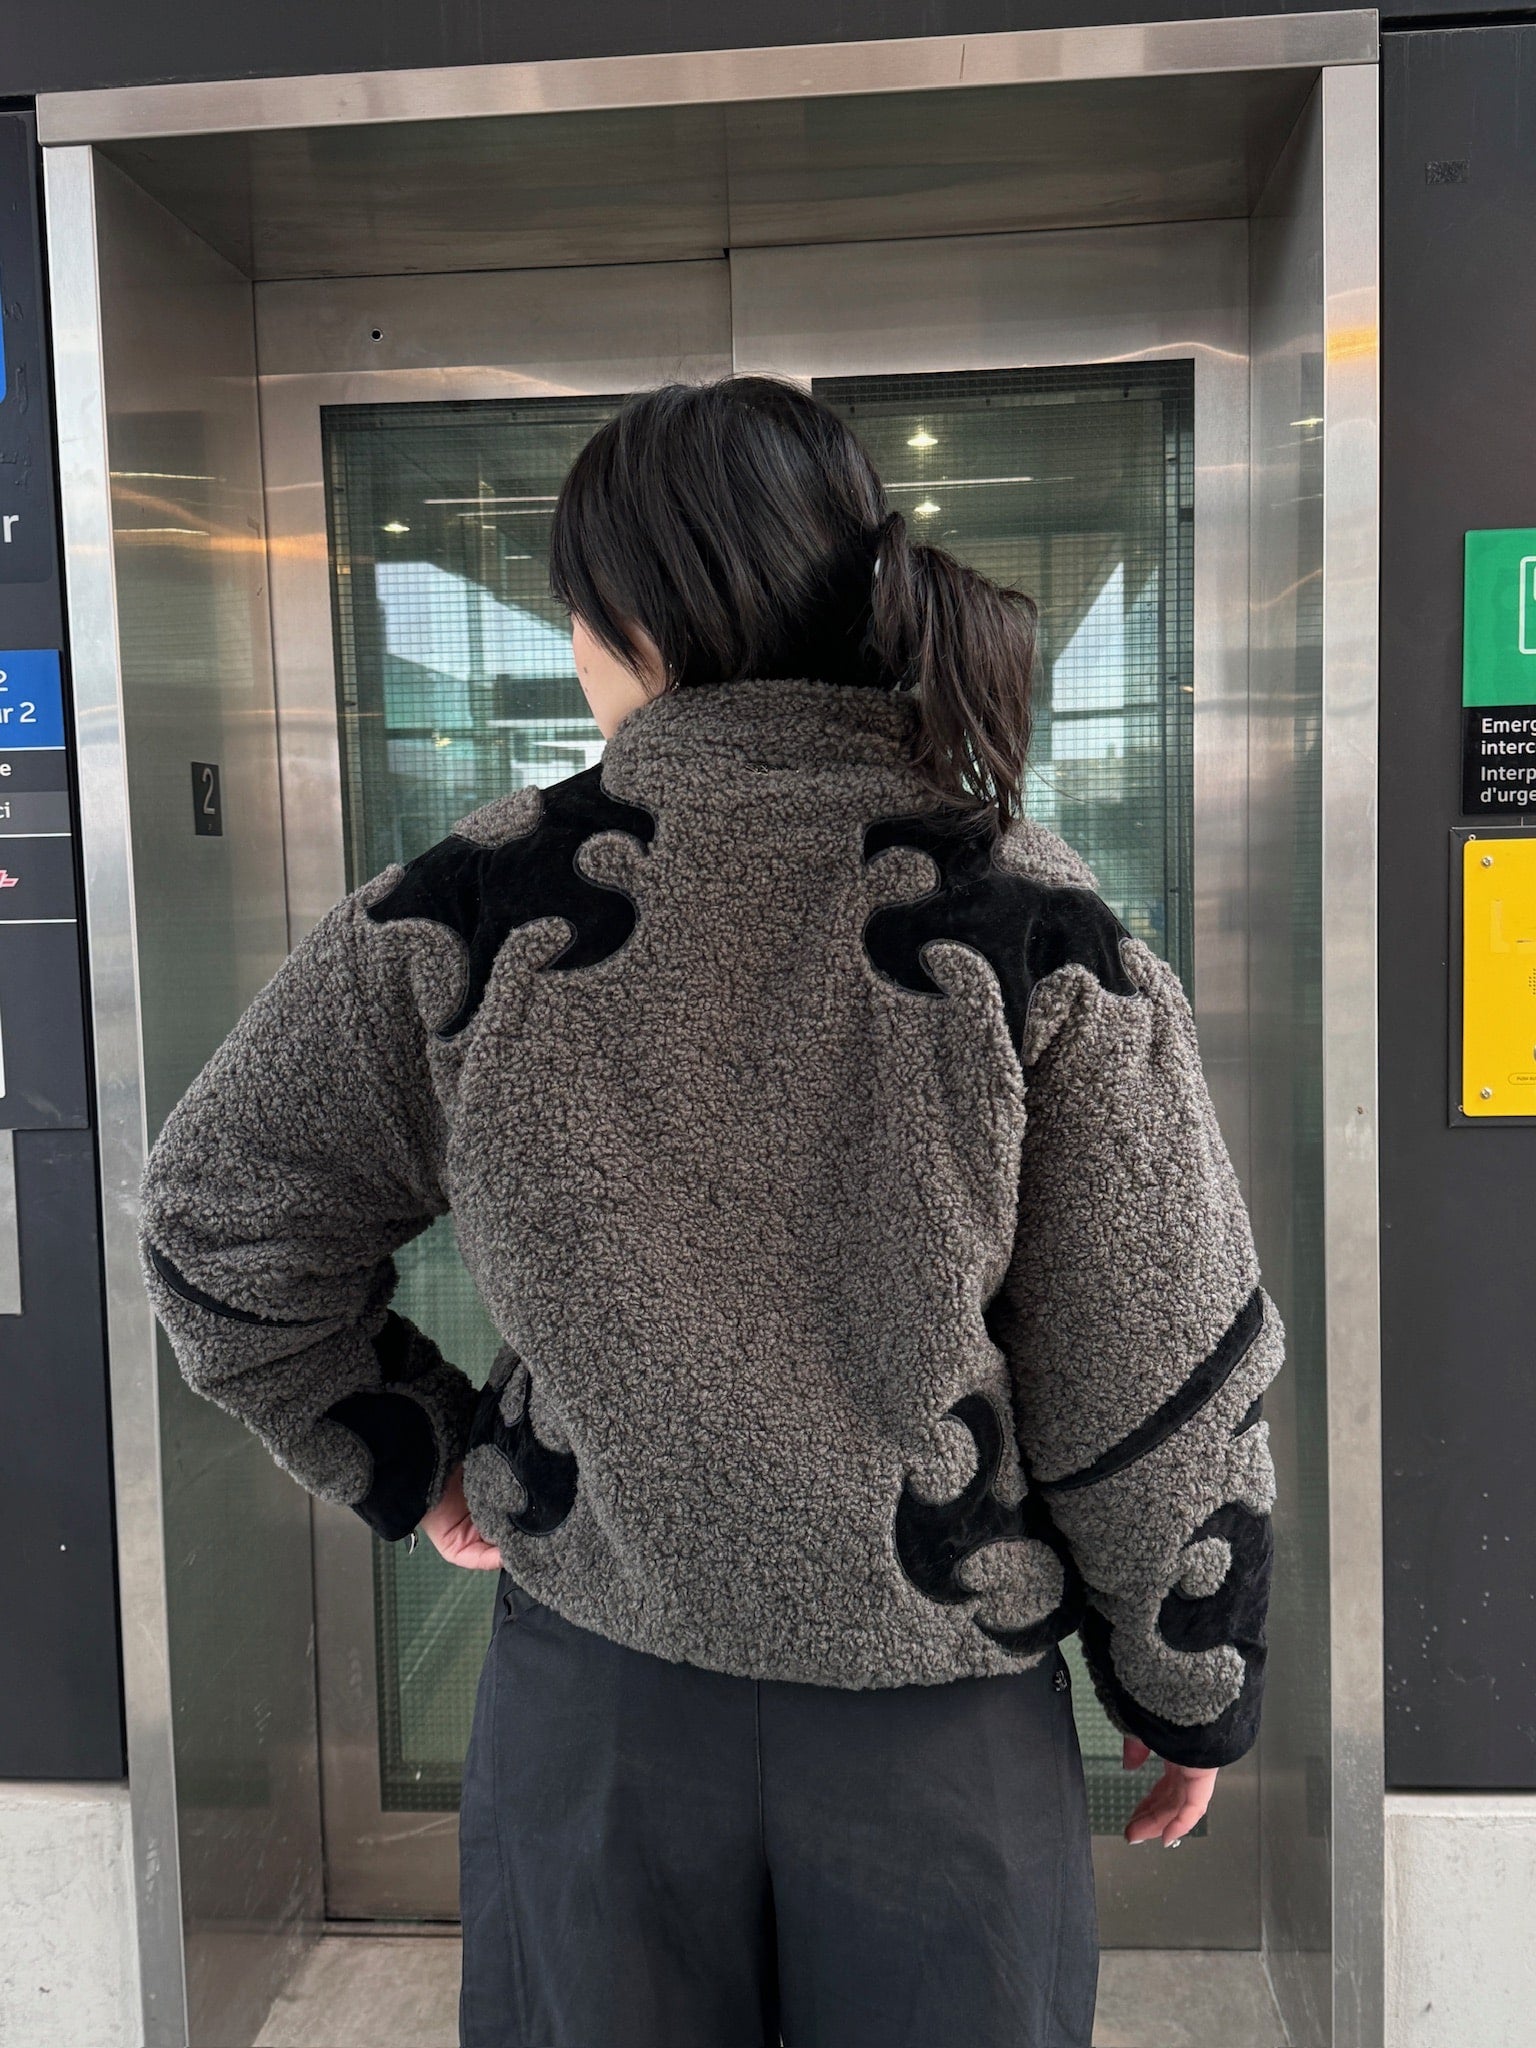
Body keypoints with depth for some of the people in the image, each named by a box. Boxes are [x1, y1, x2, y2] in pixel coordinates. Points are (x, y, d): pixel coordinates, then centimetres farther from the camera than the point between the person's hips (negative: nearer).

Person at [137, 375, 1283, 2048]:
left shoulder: (475, 907, -12)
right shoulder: (1034, 928, -15)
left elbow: (217, 1217, -1)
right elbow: (1160, 1381, -10)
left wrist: (412, 1460, 10)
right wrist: (1189, 1692, 6)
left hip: (589, 1681, 1)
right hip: (946, 1719, 0)